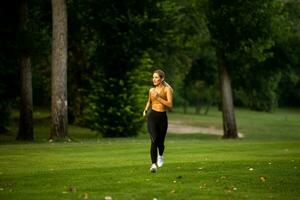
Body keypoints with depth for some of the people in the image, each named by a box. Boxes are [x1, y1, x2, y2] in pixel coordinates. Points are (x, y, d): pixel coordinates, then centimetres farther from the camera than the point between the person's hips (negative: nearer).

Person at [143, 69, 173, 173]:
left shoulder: (167, 89, -2)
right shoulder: (151, 90, 9)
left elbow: (170, 104, -13)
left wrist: (159, 98, -19)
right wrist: (146, 110, 8)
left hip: (162, 117, -1)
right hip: (152, 116, 1)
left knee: (160, 142, 10)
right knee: (154, 140, -17)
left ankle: (160, 155, 46)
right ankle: (154, 164, -22)